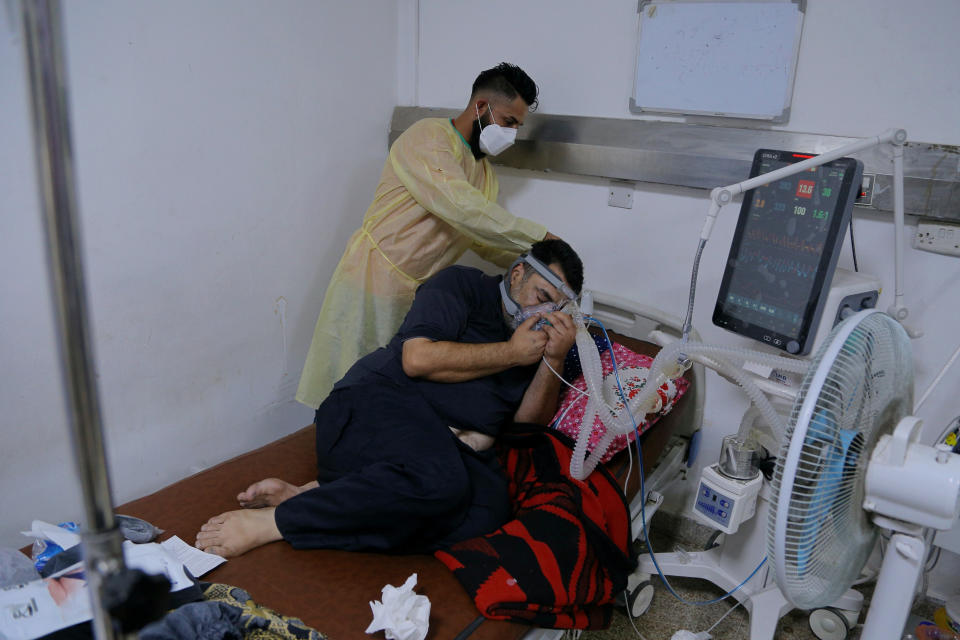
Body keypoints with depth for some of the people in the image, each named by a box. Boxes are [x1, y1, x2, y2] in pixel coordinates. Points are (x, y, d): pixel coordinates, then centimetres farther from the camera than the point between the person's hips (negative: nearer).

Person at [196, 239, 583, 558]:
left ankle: (302, 495, -23)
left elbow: (529, 426, 15)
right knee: (439, 481, -38)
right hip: (381, 401, -5)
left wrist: (554, 361, 2)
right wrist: (510, 353, -1)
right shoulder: (462, 285, 8)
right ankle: (271, 521, -25)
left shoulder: (532, 339, 25)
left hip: (450, 448, 6)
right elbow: (418, 358, -9)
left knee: (490, 500, -30)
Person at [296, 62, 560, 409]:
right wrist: (540, 237, -24)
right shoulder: (428, 136, -13)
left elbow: (486, 239, 14)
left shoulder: (484, 171, 16)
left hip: (417, 293, 8)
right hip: (374, 282, -8)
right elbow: (460, 207, -28)